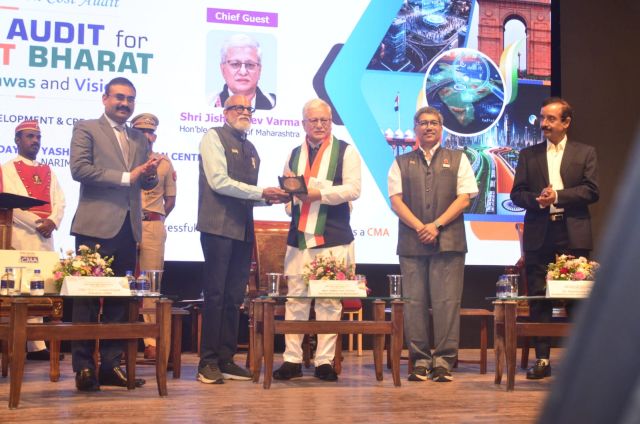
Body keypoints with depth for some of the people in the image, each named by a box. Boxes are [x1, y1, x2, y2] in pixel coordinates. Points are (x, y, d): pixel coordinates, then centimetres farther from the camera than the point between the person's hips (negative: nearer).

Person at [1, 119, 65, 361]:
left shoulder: (48, 171, 19)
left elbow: (59, 201, 11)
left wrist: (52, 221, -9)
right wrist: (37, 223, -14)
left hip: (46, 235, 6)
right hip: (20, 234, -5)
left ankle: (36, 344, 6)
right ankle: (36, 344, -8)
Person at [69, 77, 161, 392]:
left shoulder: (139, 139, 20)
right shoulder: (86, 129, 3)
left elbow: (147, 183, 20)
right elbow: (79, 168, -11)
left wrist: (149, 174, -5)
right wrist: (126, 177, -12)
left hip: (128, 228, 6)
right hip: (96, 225, -6)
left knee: (120, 299, 6)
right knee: (88, 297, -3)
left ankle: (111, 365, 11)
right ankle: (84, 367, 1)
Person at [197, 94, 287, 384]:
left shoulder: (250, 149, 21)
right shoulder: (214, 137, -1)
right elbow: (219, 182, -12)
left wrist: (269, 198, 1)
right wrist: (262, 193, -12)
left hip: (243, 230, 7)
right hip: (219, 227, -7)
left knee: (234, 298, 7)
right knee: (215, 296, -5)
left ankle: (226, 360, 12)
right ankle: (208, 363, 0)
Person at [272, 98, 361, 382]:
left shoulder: (345, 152, 2)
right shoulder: (294, 154, 18)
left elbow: (353, 189, -9)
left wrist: (317, 192, -17)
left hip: (333, 238, -4)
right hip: (299, 237, 4)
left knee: (329, 302, -1)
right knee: (296, 299, 3)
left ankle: (324, 361, 6)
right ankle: (292, 359, 8)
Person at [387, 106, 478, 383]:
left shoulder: (458, 160, 13)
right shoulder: (401, 163, 15)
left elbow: (464, 198, 2)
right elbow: (396, 200, 5)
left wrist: (436, 225, -9)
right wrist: (419, 227, -9)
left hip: (449, 242, -1)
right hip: (411, 242, 2)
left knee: (446, 301, -6)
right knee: (414, 302, -1)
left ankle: (443, 361, -3)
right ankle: (420, 360, 5)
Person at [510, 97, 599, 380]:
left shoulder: (585, 153, 9)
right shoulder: (529, 155, 13)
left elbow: (591, 191, -2)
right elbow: (516, 194, 7)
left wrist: (558, 195, -13)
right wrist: (537, 200, -13)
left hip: (573, 235, -1)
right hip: (539, 236, 2)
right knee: (538, 300, 1)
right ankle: (542, 359, 6)